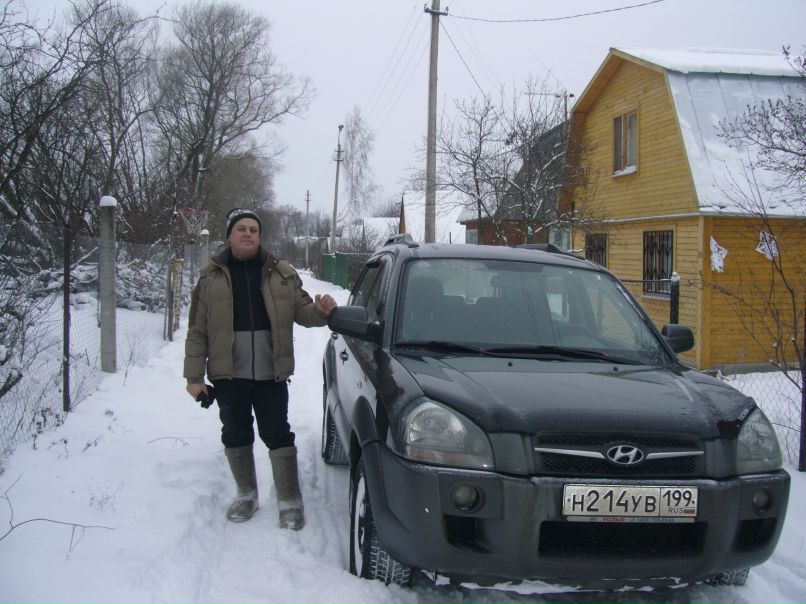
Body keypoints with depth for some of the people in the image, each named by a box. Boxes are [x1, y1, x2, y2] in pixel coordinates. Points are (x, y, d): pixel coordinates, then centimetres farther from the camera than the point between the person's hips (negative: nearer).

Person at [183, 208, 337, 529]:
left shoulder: (282, 274, 6)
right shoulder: (211, 277, 3)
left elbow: (301, 311, 8)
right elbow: (197, 331, 3)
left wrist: (321, 310, -16)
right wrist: (194, 376, -1)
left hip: (271, 374, -1)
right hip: (228, 375, 1)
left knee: (278, 436, 1)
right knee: (236, 436, 11)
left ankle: (290, 501, 11)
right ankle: (246, 494, 29)